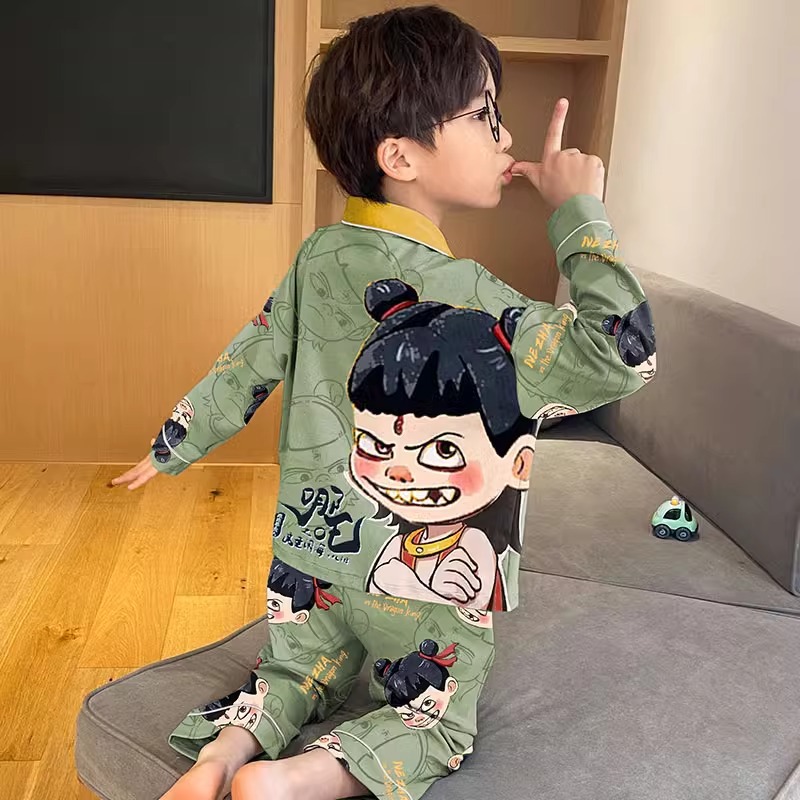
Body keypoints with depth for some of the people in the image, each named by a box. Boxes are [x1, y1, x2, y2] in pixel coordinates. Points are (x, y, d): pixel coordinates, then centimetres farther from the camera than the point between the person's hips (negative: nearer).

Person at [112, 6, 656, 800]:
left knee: (293, 675, 28)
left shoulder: (318, 256, -6)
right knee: (433, 723, 18)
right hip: (427, 582, -5)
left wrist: (173, 449, 19)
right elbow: (622, 356, -29)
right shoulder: (456, 297, -26)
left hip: (313, 550, 6)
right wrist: (578, 212, -20)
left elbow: (248, 365, 3)